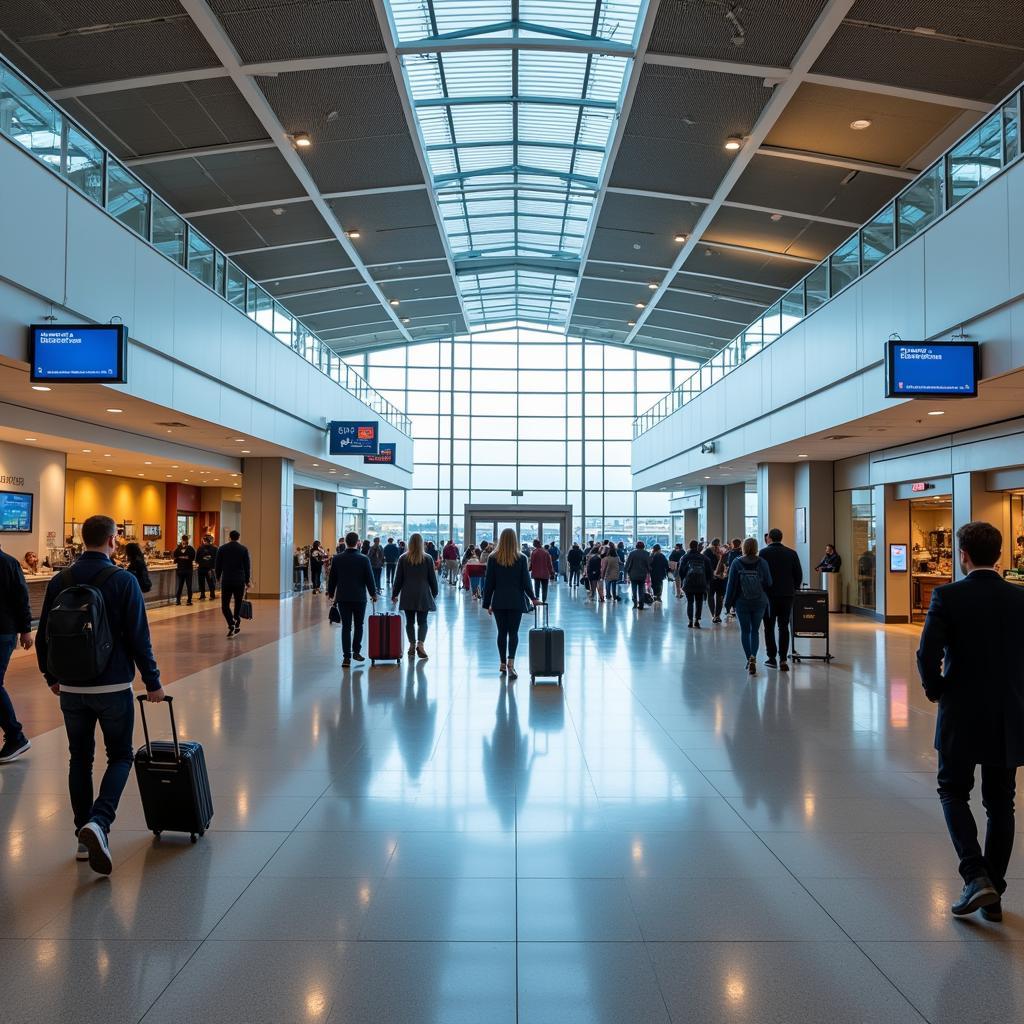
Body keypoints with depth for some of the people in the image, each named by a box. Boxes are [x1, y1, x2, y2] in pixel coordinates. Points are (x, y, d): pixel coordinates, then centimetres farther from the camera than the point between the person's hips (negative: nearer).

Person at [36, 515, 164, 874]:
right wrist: (152, 682, -3)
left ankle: (85, 837, 21)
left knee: (80, 758, 16)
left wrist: (51, 676, 23)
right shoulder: (123, 580, -11)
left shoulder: (59, 582, 2)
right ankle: (98, 822, -12)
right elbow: (139, 637, -12)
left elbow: (44, 635, 8)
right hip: (113, 686, -4)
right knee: (120, 756, 9)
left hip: (71, 687, 4)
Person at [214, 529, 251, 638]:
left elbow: (217, 565, 4)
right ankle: (236, 625, 14)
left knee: (225, 605, 3)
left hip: (226, 581, 0)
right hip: (240, 581, 1)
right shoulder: (244, 549, 0)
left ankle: (231, 625, -17)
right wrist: (247, 581, 7)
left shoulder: (222, 548, 1)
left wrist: (218, 577, 19)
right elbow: (247, 567, 0)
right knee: (238, 604, 13)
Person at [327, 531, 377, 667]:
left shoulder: (337, 559, -1)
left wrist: (331, 593, 18)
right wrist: (373, 594, 9)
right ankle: (356, 651, 14)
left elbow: (332, 579, 6)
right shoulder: (364, 559, -8)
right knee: (358, 625, 15)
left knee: (346, 627, 3)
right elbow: (370, 579, -4)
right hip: (359, 598, -1)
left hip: (343, 598, 1)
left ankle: (346, 657, 0)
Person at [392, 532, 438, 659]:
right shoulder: (428, 559, -2)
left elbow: (398, 579, 3)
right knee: (422, 621, 2)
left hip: (407, 595, 1)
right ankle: (420, 644, -15)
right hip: (423, 595, -1)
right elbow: (432, 578, 3)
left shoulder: (403, 558, 0)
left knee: (410, 621, 10)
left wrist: (394, 594, 11)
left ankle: (412, 645, 12)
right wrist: (434, 593, 16)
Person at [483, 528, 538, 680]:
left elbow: (489, 583, 0)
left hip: (499, 601, 1)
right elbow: (525, 581, -2)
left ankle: (503, 663, 17)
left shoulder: (493, 559, -3)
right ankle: (511, 662, -15)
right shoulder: (521, 559, -5)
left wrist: (487, 603, 7)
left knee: (502, 632, 11)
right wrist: (533, 598, 11)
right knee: (513, 632, 2)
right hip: (516, 600, -1)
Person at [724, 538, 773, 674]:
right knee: (755, 631, 9)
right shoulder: (763, 563, -5)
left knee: (745, 631, 11)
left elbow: (731, 584, -5)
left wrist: (729, 602, 3)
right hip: (759, 603, 1)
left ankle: (749, 659, 12)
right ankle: (753, 657, -10)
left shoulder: (736, 563, -7)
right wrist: (766, 599, 11)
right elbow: (769, 583, -4)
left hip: (742, 603, -1)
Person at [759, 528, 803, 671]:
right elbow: (799, 575, 4)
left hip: (769, 595, -2)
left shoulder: (763, 553, -6)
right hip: (787, 595, 2)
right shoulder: (792, 553, 3)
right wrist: (794, 589, 16)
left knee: (769, 627, 9)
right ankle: (783, 659, -1)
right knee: (784, 627, 7)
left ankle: (772, 658, 10)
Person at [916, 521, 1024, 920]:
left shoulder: (947, 596, -13)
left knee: (953, 792, 14)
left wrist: (935, 690, -1)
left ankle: (976, 876, -1)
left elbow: (927, 655, -19)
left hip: (961, 715, -3)